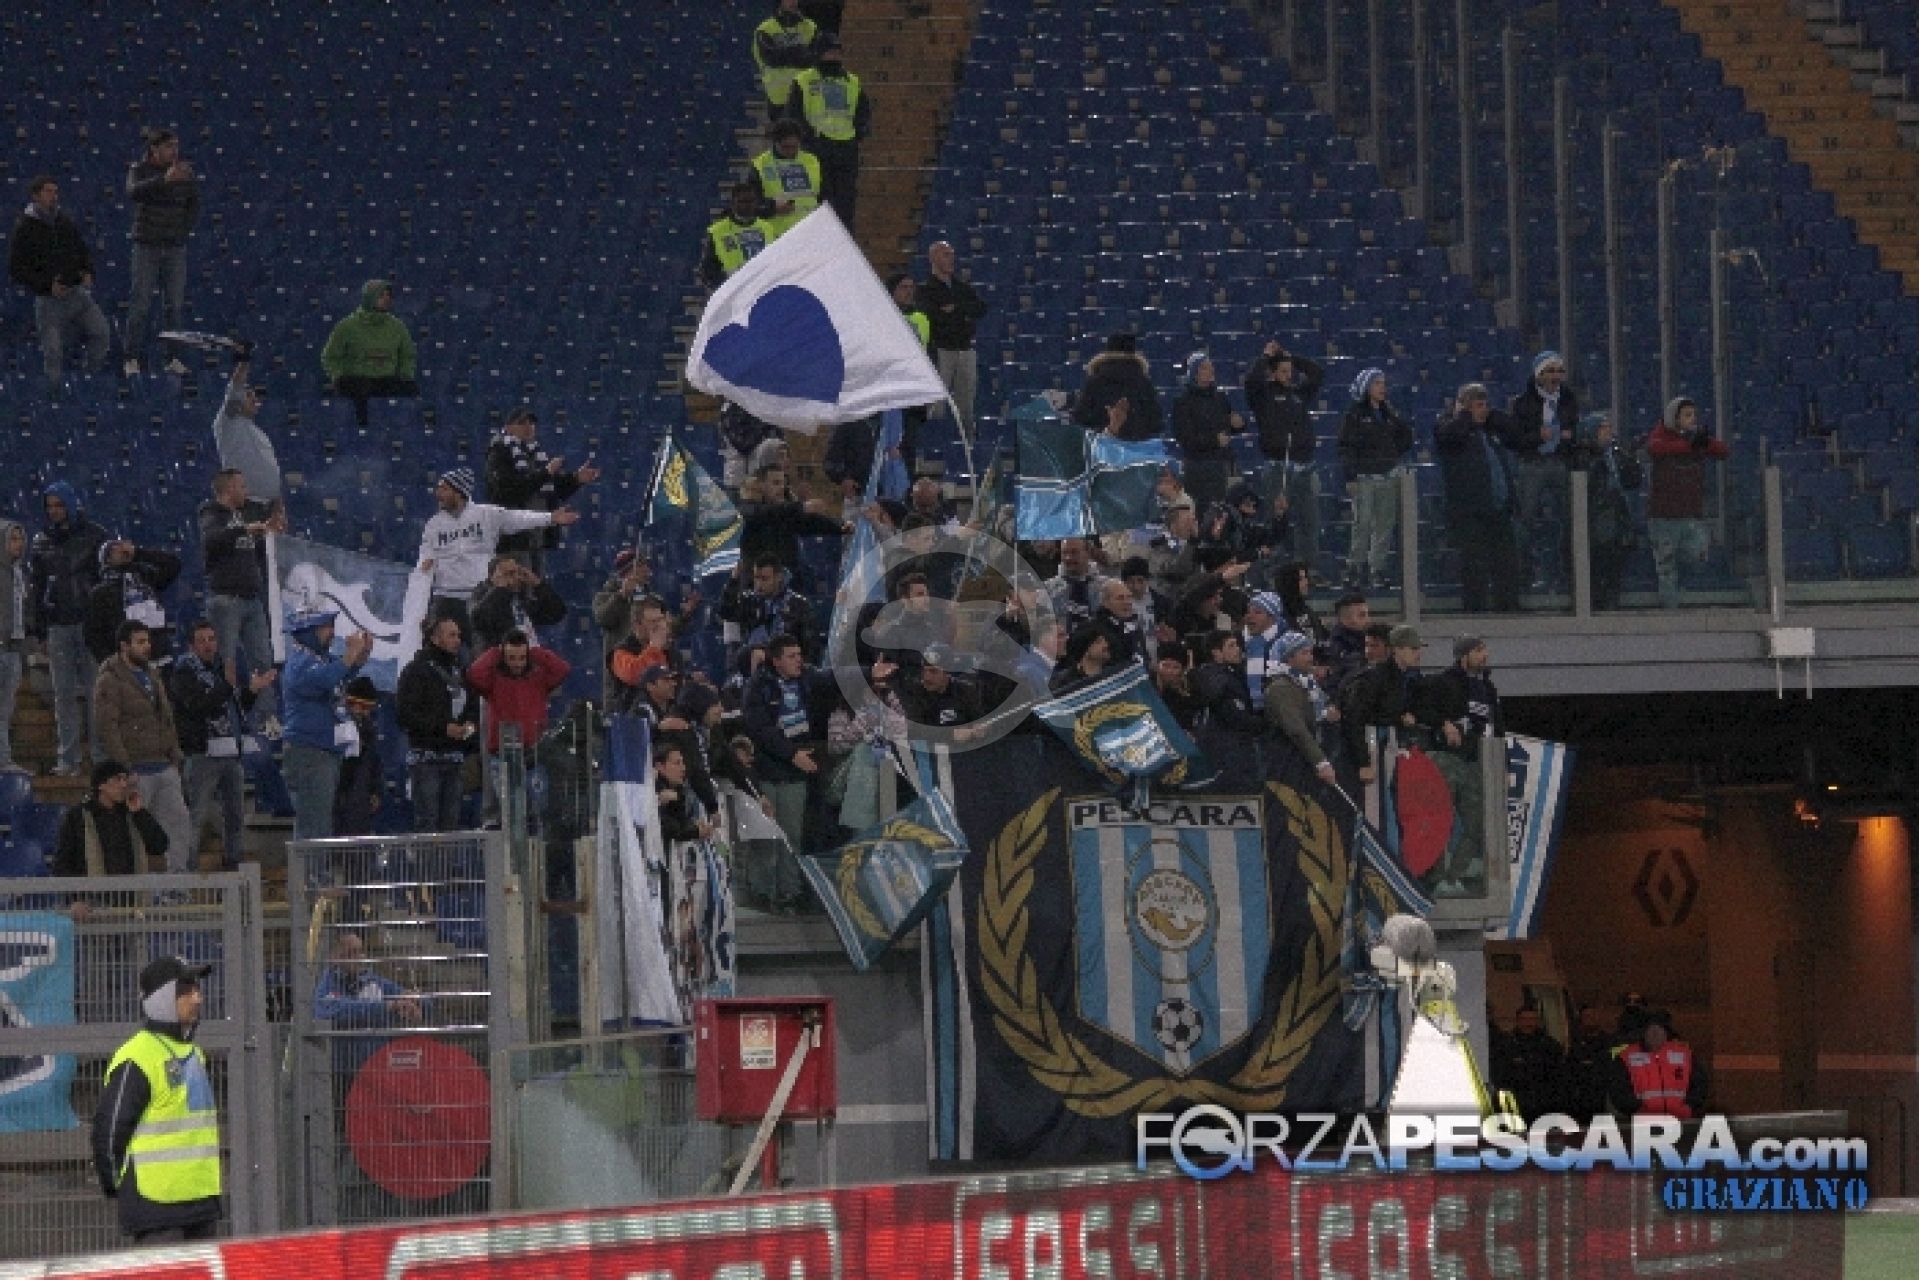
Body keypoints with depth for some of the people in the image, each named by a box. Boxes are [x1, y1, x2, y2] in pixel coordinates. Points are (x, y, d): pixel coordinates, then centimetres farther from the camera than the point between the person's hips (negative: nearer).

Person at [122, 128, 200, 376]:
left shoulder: (186, 171, 6)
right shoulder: (140, 169, -4)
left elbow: (194, 206, 17)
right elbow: (133, 192, -25)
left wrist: (184, 230, 4)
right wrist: (164, 180, -37)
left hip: (176, 246, 3)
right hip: (147, 245, -3)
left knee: (174, 304, 1)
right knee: (140, 303, -5)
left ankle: (173, 358, 4)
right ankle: (133, 358, -3)